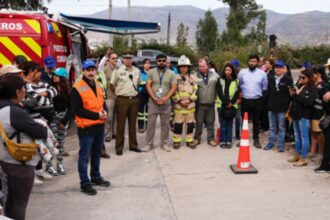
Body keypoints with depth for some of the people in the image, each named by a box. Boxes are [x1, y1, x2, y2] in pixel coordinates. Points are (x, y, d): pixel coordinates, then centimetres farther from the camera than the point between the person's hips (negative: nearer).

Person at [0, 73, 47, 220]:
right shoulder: (15, 112, -25)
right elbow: (40, 132, -23)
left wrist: (35, 127, -2)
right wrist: (44, 129, -3)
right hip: (20, 163, -9)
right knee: (20, 203, 6)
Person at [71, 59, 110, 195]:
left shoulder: (98, 85, 10)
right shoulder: (77, 88, -15)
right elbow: (77, 110, -17)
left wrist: (104, 111, -4)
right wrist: (97, 115, -20)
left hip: (99, 126, 8)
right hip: (86, 128, -8)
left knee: (96, 154, 19)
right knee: (84, 156, 1)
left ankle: (96, 177, 34)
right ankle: (85, 183, 11)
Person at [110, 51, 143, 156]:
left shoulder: (137, 71, 9)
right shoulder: (118, 70, -5)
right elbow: (112, 84, 0)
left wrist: (134, 92, 12)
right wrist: (118, 93, 3)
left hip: (134, 100, 4)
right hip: (122, 100, -4)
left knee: (132, 124, 12)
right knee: (120, 125, 2)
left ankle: (133, 145, 23)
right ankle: (119, 147, 10)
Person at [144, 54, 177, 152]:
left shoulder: (171, 73, 3)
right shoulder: (151, 72, 2)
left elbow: (174, 87, -2)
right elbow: (148, 86, -4)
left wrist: (166, 98, -15)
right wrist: (154, 98, -14)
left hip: (166, 103, 1)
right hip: (153, 102, -1)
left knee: (165, 124, 7)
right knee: (151, 123, 2)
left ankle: (164, 143, 19)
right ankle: (149, 144, 11)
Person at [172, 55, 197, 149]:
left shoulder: (192, 77, 7)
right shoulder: (176, 78, 2)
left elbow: (195, 91, 4)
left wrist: (190, 100, -9)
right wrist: (179, 100, -11)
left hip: (190, 105, 2)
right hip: (178, 105, -2)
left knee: (190, 124, 7)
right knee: (178, 124, 1)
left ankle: (189, 140, 18)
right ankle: (177, 141, 11)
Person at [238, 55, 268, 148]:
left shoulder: (262, 73, 0)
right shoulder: (242, 72, 0)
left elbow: (265, 87, 9)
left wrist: (262, 97, 9)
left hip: (257, 101, 0)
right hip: (245, 100, 0)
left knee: (256, 121, 8)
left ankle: (256, 140, 19)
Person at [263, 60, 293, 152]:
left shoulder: (288, 80, -6)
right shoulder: (270, 78, 6)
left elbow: (291, 94, -5)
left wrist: (288, 107, -10)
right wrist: (267, 104, 6)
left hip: (282, 107, -4)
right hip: (271, 106, 4)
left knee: (281, 127, 5)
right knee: (272, 127, 14)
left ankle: (281, 145, 13)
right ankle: (271, 142, 24)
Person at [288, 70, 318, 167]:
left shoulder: (313, 89, -8)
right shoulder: (299, 86, 13)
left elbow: (309, 102, -20)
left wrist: (299, 94, -18)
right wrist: (292, 95, 1)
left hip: (304, 116, -8)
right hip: (296, 114, 8)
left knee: (304, 137, -4)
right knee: (297, 136, 15)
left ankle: (303, 159, 1)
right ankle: (297, 155, 26)